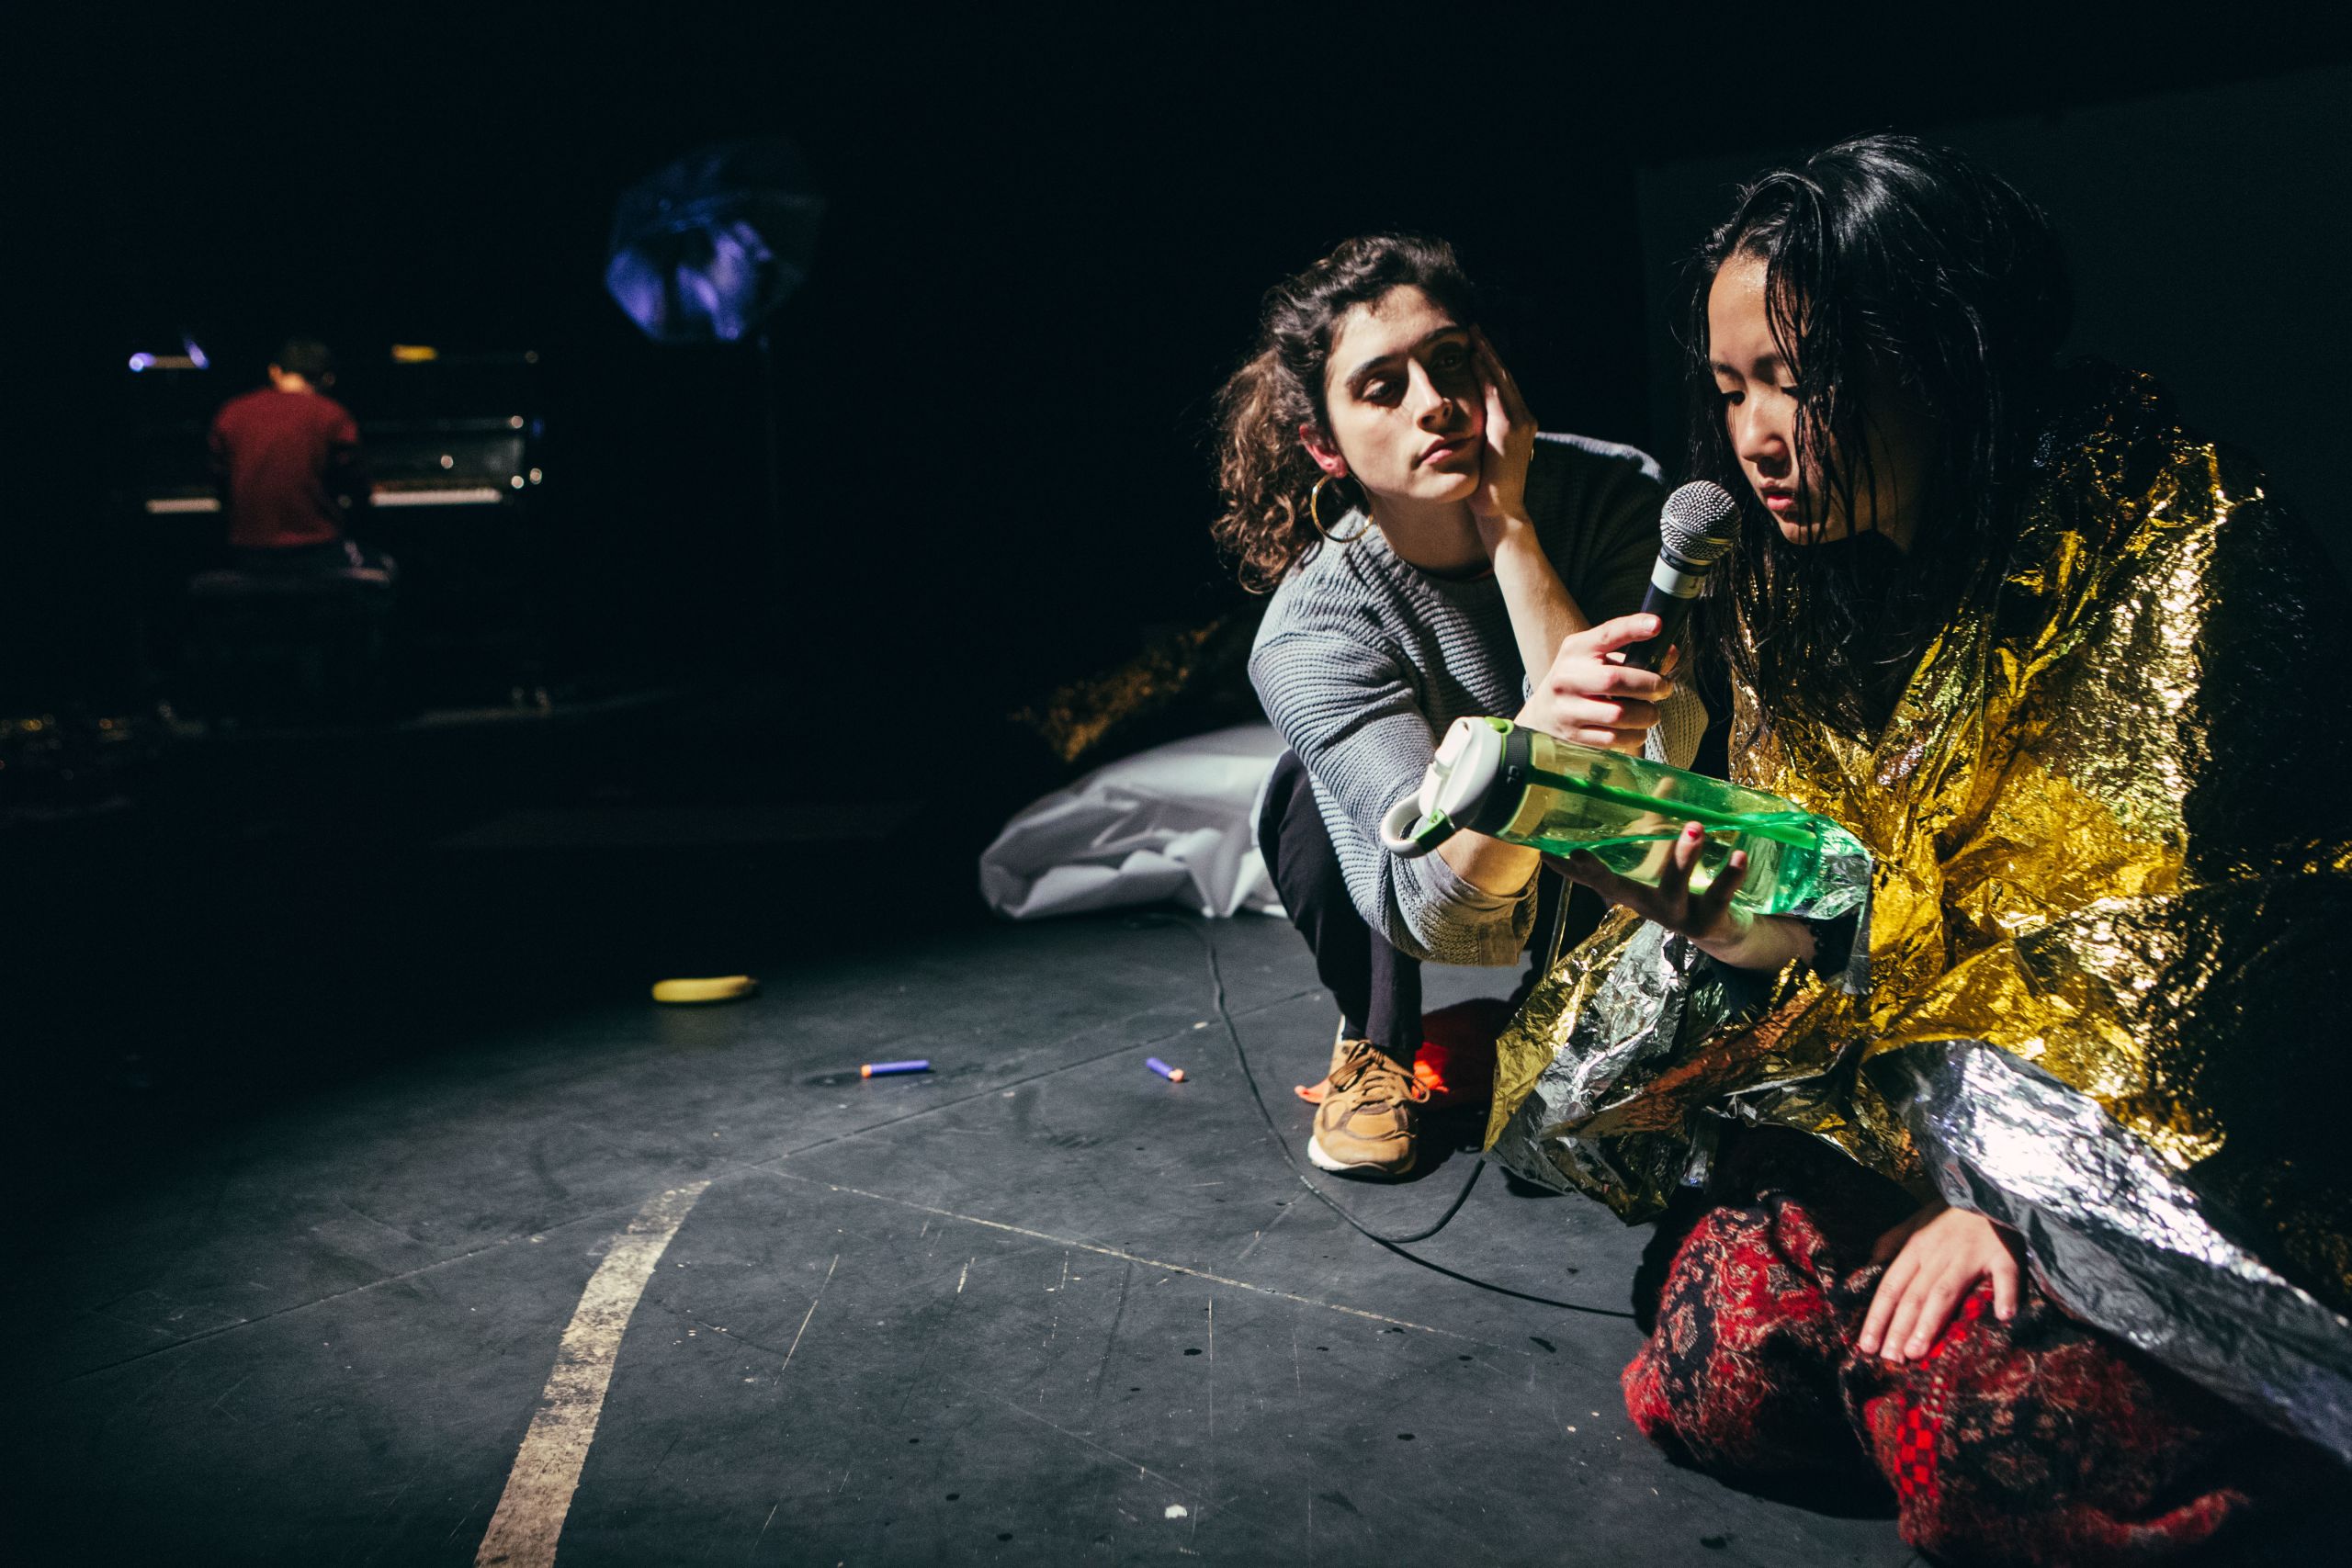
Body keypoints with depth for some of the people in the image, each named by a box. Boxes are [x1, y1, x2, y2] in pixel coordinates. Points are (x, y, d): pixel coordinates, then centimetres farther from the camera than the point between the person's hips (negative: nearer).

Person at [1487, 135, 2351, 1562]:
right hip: (1909, 1099, 5)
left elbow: (2167, 945, -17)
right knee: (1725, 1373, -15)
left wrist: (2001, 1190, -19)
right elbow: (1809, 901, 3)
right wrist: (1736, 921, -21)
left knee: (1972, 1427, -26)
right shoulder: (1814, 585, 4)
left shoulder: (2175, 547, -15)